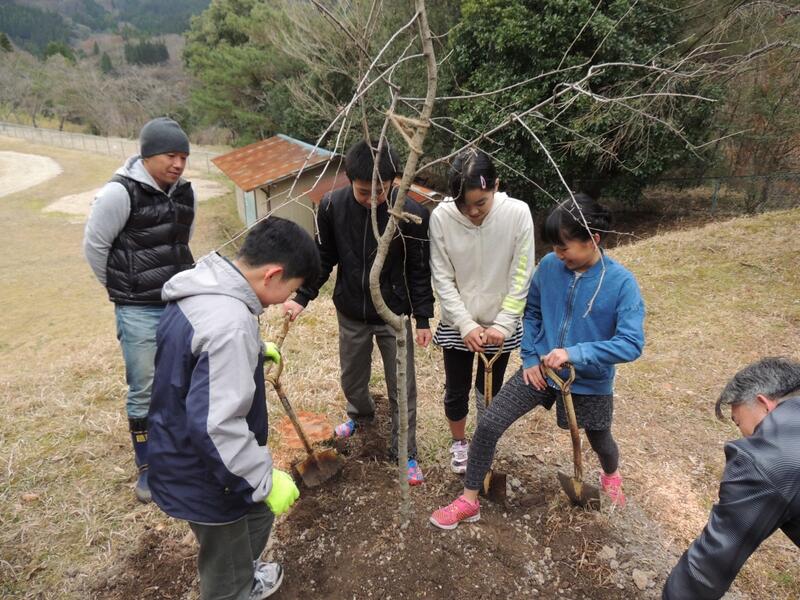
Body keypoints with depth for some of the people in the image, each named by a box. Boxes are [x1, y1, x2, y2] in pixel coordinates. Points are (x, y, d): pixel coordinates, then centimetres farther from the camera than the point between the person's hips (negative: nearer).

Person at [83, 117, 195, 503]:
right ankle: (147, 469, 22)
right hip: (140, 312, -6)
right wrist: (123, 289, 5)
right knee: (145, 391, 4)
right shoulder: (120, 193, -16)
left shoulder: (185, 192, 3)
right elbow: (94, 246, -7)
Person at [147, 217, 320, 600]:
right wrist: (265, 480, -23)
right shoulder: (230, 324, -35)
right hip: (203, 477, -10)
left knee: (258, 512, 31)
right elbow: (217, 426, -35)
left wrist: (255, 349, 26)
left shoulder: (203, 287, -3)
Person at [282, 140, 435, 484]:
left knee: (402, 387, 7)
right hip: (351, 314, 3)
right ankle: (360, 415, 54)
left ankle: (405, 453, 27)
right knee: (351, 378, 21)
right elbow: (324, 258, 0)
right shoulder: (332, 207, -13)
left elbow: (419, 270, -9)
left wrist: (423, 318, -6)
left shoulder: (411, 214, -19)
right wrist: (302, 298, -6)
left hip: (394, 316, -2)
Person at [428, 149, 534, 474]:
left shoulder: (517, 213, -17)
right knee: (456, 391, 14)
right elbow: (442, 279, -11)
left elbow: (521, 276, -11)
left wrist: (503, 324, -15)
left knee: (490, 391, 17)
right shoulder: (441, 217, -18)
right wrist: (466, 324, -16)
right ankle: (459, 442, 43)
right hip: (457, 324, 0)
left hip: (501, 325, 0)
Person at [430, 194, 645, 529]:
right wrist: (530, 357, -3)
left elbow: (631, 344, -21)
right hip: (540, 369, 2)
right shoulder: (549, 266, -11)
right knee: (488, 426, -8)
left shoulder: (621, 283, -19)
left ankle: (611, 476, 63)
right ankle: (468, 502, 11)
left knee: (600, 442, 24)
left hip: (590, 382, -2)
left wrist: (574, 353, -30)